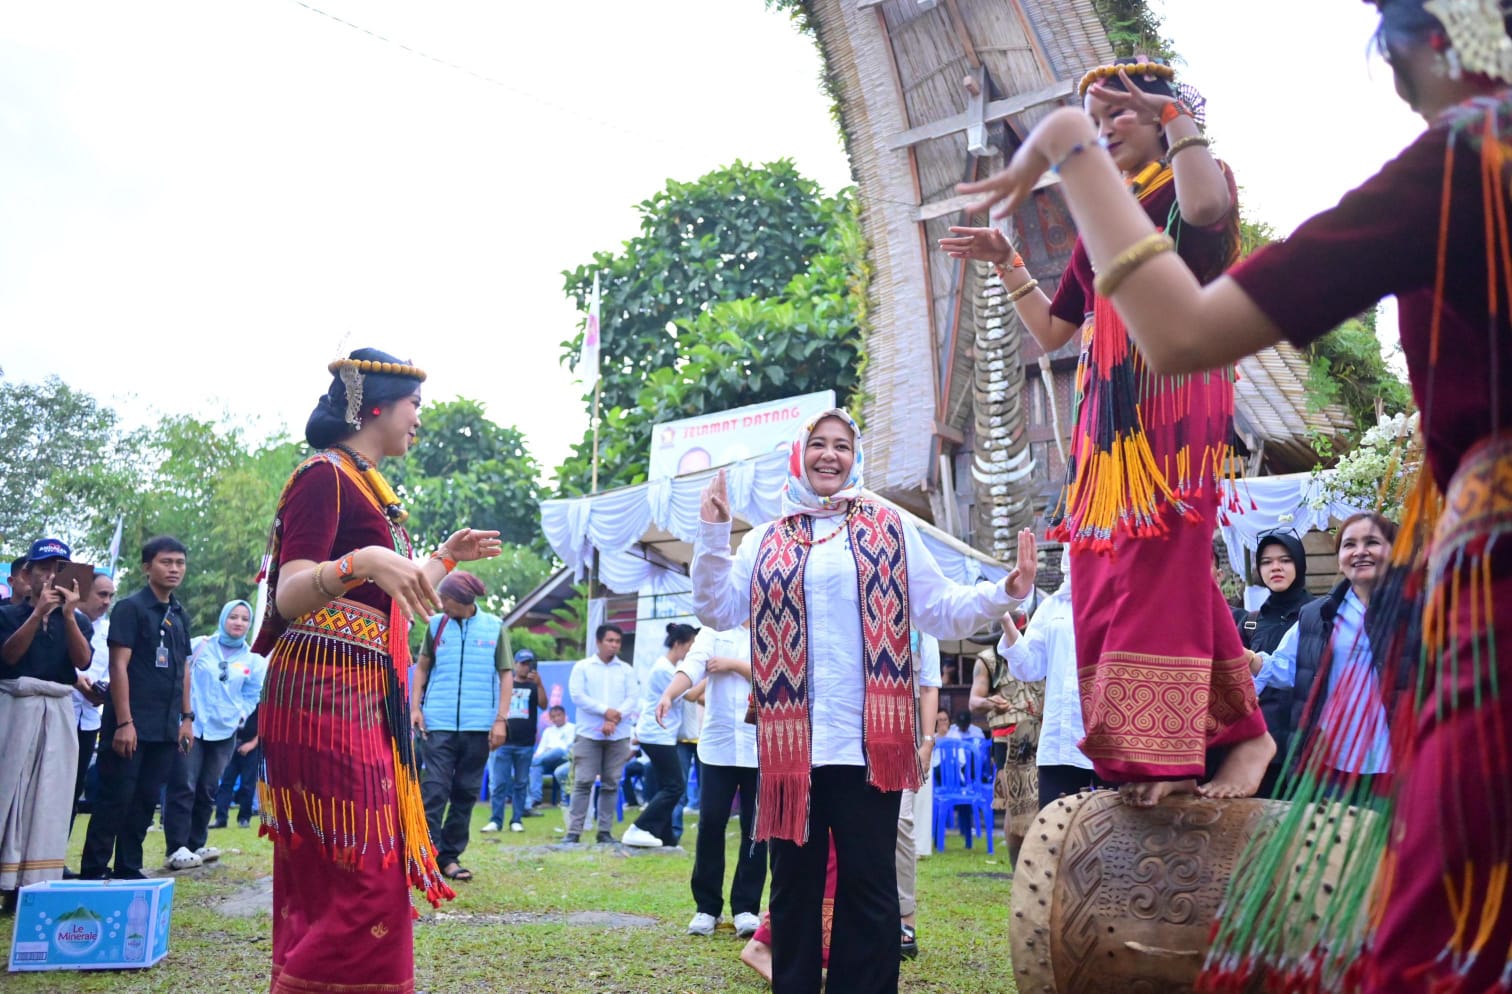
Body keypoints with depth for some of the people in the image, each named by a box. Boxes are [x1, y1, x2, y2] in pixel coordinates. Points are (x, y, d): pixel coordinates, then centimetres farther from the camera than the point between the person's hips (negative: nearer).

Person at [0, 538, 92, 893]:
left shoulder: (77, 620, 12)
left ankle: (39, 884, 3)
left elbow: (83, 661, -5)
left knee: (51, 797, 0)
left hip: (59, 712, 2)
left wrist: (68, 614, -15)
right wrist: (38, 611, -19)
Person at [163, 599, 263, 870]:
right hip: (190, 727, -3)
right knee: (183, 788, -8)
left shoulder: (253, 660, 8)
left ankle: (196, 844, 19)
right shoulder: (199, 646, 2)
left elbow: (252, 695, 12)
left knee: (207, 791, 10)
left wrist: (240, 715, -4)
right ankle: (176, 849, -7)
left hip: (224, 733, 3)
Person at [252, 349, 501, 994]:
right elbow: (290, 596, -20)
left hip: (365, 697, 10)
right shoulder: (325, 476, -9)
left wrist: (446, 556, 35)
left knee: (326, 882, 11)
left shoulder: (367, 486, 17)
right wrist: (366, 561, -37)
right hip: (326, 693, -10)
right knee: (363, 877, -10)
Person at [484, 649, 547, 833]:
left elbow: (543, 704, -8)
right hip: (504, 742, 0)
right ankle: (496, 820, 2)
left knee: (521, 783, 5)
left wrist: (539, 683, -19)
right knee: (499, 783, -2)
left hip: (526, 744, 0)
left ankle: (517, 820, 11)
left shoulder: (534, 687, 9)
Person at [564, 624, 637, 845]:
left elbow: (631, 699, 1)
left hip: (619, 736, 2)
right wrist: (605, 711, -15)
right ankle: (574, 831, -3)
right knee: (582, 783, -5)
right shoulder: (582, 667, 4)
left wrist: (614, 719, -14)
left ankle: (604, 831, 10)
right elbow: (577, 696, -7)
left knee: (611, 784, 4)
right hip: (589, 734, -2)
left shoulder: (626, 670, 10)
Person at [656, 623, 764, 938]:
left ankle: (745, 907, 12)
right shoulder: (713, 630, 6)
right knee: (710, 825, 0)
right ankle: (706, 907, 12)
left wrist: (734, 665, -10)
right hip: (718, 745, 1)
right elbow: (692, 665, -12)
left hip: (760, 748, 0)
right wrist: (668, 694, -30)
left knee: (755, 828, 3)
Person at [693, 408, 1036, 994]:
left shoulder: (890, 529, 9)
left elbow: (939, 610, 5)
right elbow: (716, 610, 7)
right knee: (794, 880, 10)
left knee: (869, 883, 4)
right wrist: (713, 535, -2)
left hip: (867, 741, -1)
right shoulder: (767, 541, 13)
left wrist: (1002, 593, -12)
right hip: (792, 742, 2)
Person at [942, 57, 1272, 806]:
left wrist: (1178, 121, -12)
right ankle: (1142, 752, 4)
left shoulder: (1190, 183, 6)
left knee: (1161, 564, -17)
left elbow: (1206, 207, -23)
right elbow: (1051, 331, 25)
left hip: (1174, 394, -7)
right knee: (1106, 575, 0)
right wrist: (1005, 262, 18)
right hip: (1109, 412, 7)